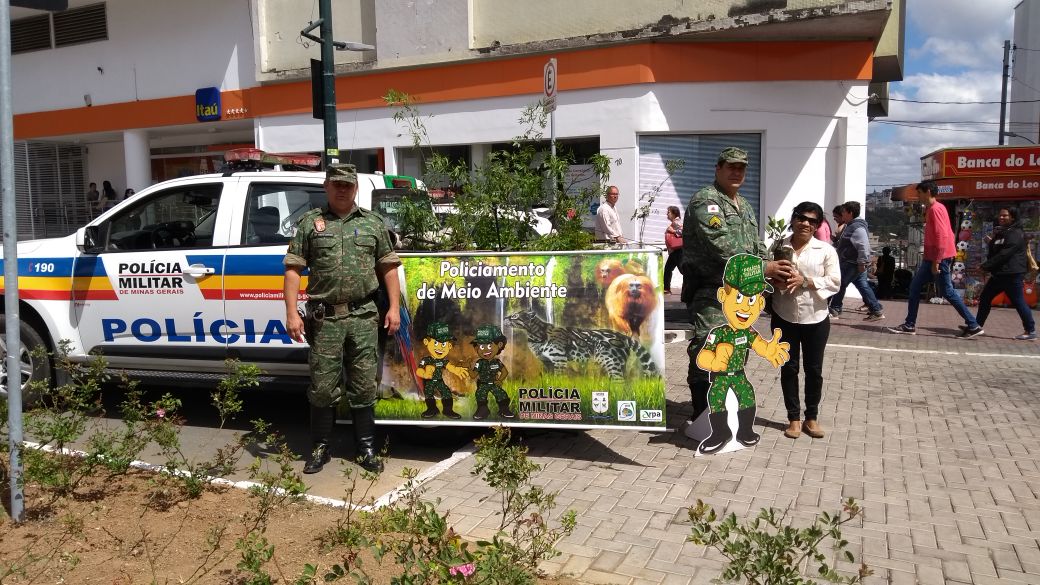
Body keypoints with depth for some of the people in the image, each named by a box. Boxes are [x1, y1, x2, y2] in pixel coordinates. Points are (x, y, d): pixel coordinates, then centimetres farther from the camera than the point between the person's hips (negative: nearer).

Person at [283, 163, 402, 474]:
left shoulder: (372, 223, 11)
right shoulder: (309, 222, 6)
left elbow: (388, 267, 11)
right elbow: (293, 269, 2)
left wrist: (394, 307, 2)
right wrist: (292, 312, -6)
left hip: (363, 317, 1)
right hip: (324, 319, -1)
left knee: (364, 387, 7)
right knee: (323, 387, 5)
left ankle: (367, 448, 18)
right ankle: (320, 448, 21)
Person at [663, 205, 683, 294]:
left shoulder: (677, 222, -11)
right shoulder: (673, 223, 19)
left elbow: (684, 231, -23)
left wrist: (673, 231, -21)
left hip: (678, 249, -11)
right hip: (674, 251, 11)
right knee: (667, 268, 11)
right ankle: (666, 289, 16)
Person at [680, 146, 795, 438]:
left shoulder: (745, 206, 20)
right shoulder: (705, 201, -10)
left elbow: (757, 245, 22)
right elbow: (722, 247, -20)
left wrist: (773, 272, 2)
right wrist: (763, 268, -20)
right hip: (710, 292, -9)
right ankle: (701, 421, -3)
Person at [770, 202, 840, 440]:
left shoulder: (826, 250, -1)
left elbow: (834, 282, -6)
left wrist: (806, 281, -18)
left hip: (815, 318, -1)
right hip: (785, 317, 1)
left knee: (814, 369, 8)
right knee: (788, 368, 7)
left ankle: (811, 417, 22)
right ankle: (794, 418, 19)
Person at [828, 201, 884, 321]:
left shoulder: (857, 228, -19)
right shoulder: (850, 226, 15)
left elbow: (864, 246, -27)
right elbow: (842, 244, 27)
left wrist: (862, 263, -27)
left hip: (853, 264, -10)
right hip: (850, 263, 10)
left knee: (840, 285, -1)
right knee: (863, 286, 10)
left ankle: (834, 310, 9)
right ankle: (876, 311, 12)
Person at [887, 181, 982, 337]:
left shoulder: (935, 209, -14)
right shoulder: (931, 209, 17)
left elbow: (942, 236, -21)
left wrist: (936, 261, -22)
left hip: (939, 258, -10)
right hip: (931, 258, 10)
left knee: (947, 292, -5)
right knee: (915, 287, 9)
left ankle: (973, 326, 2)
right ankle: (909, 325, 12)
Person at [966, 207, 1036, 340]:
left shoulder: (1016, 234, -13)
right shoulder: (1000, 232, 18)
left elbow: (1004, 254, -21)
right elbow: (993, 252, 22)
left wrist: (986, 266, -19)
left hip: (1012, 274, -10)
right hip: (999, 273, 10)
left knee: (1018, 301, -4)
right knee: (985, 297, 9)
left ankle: (1031, 331, 4)